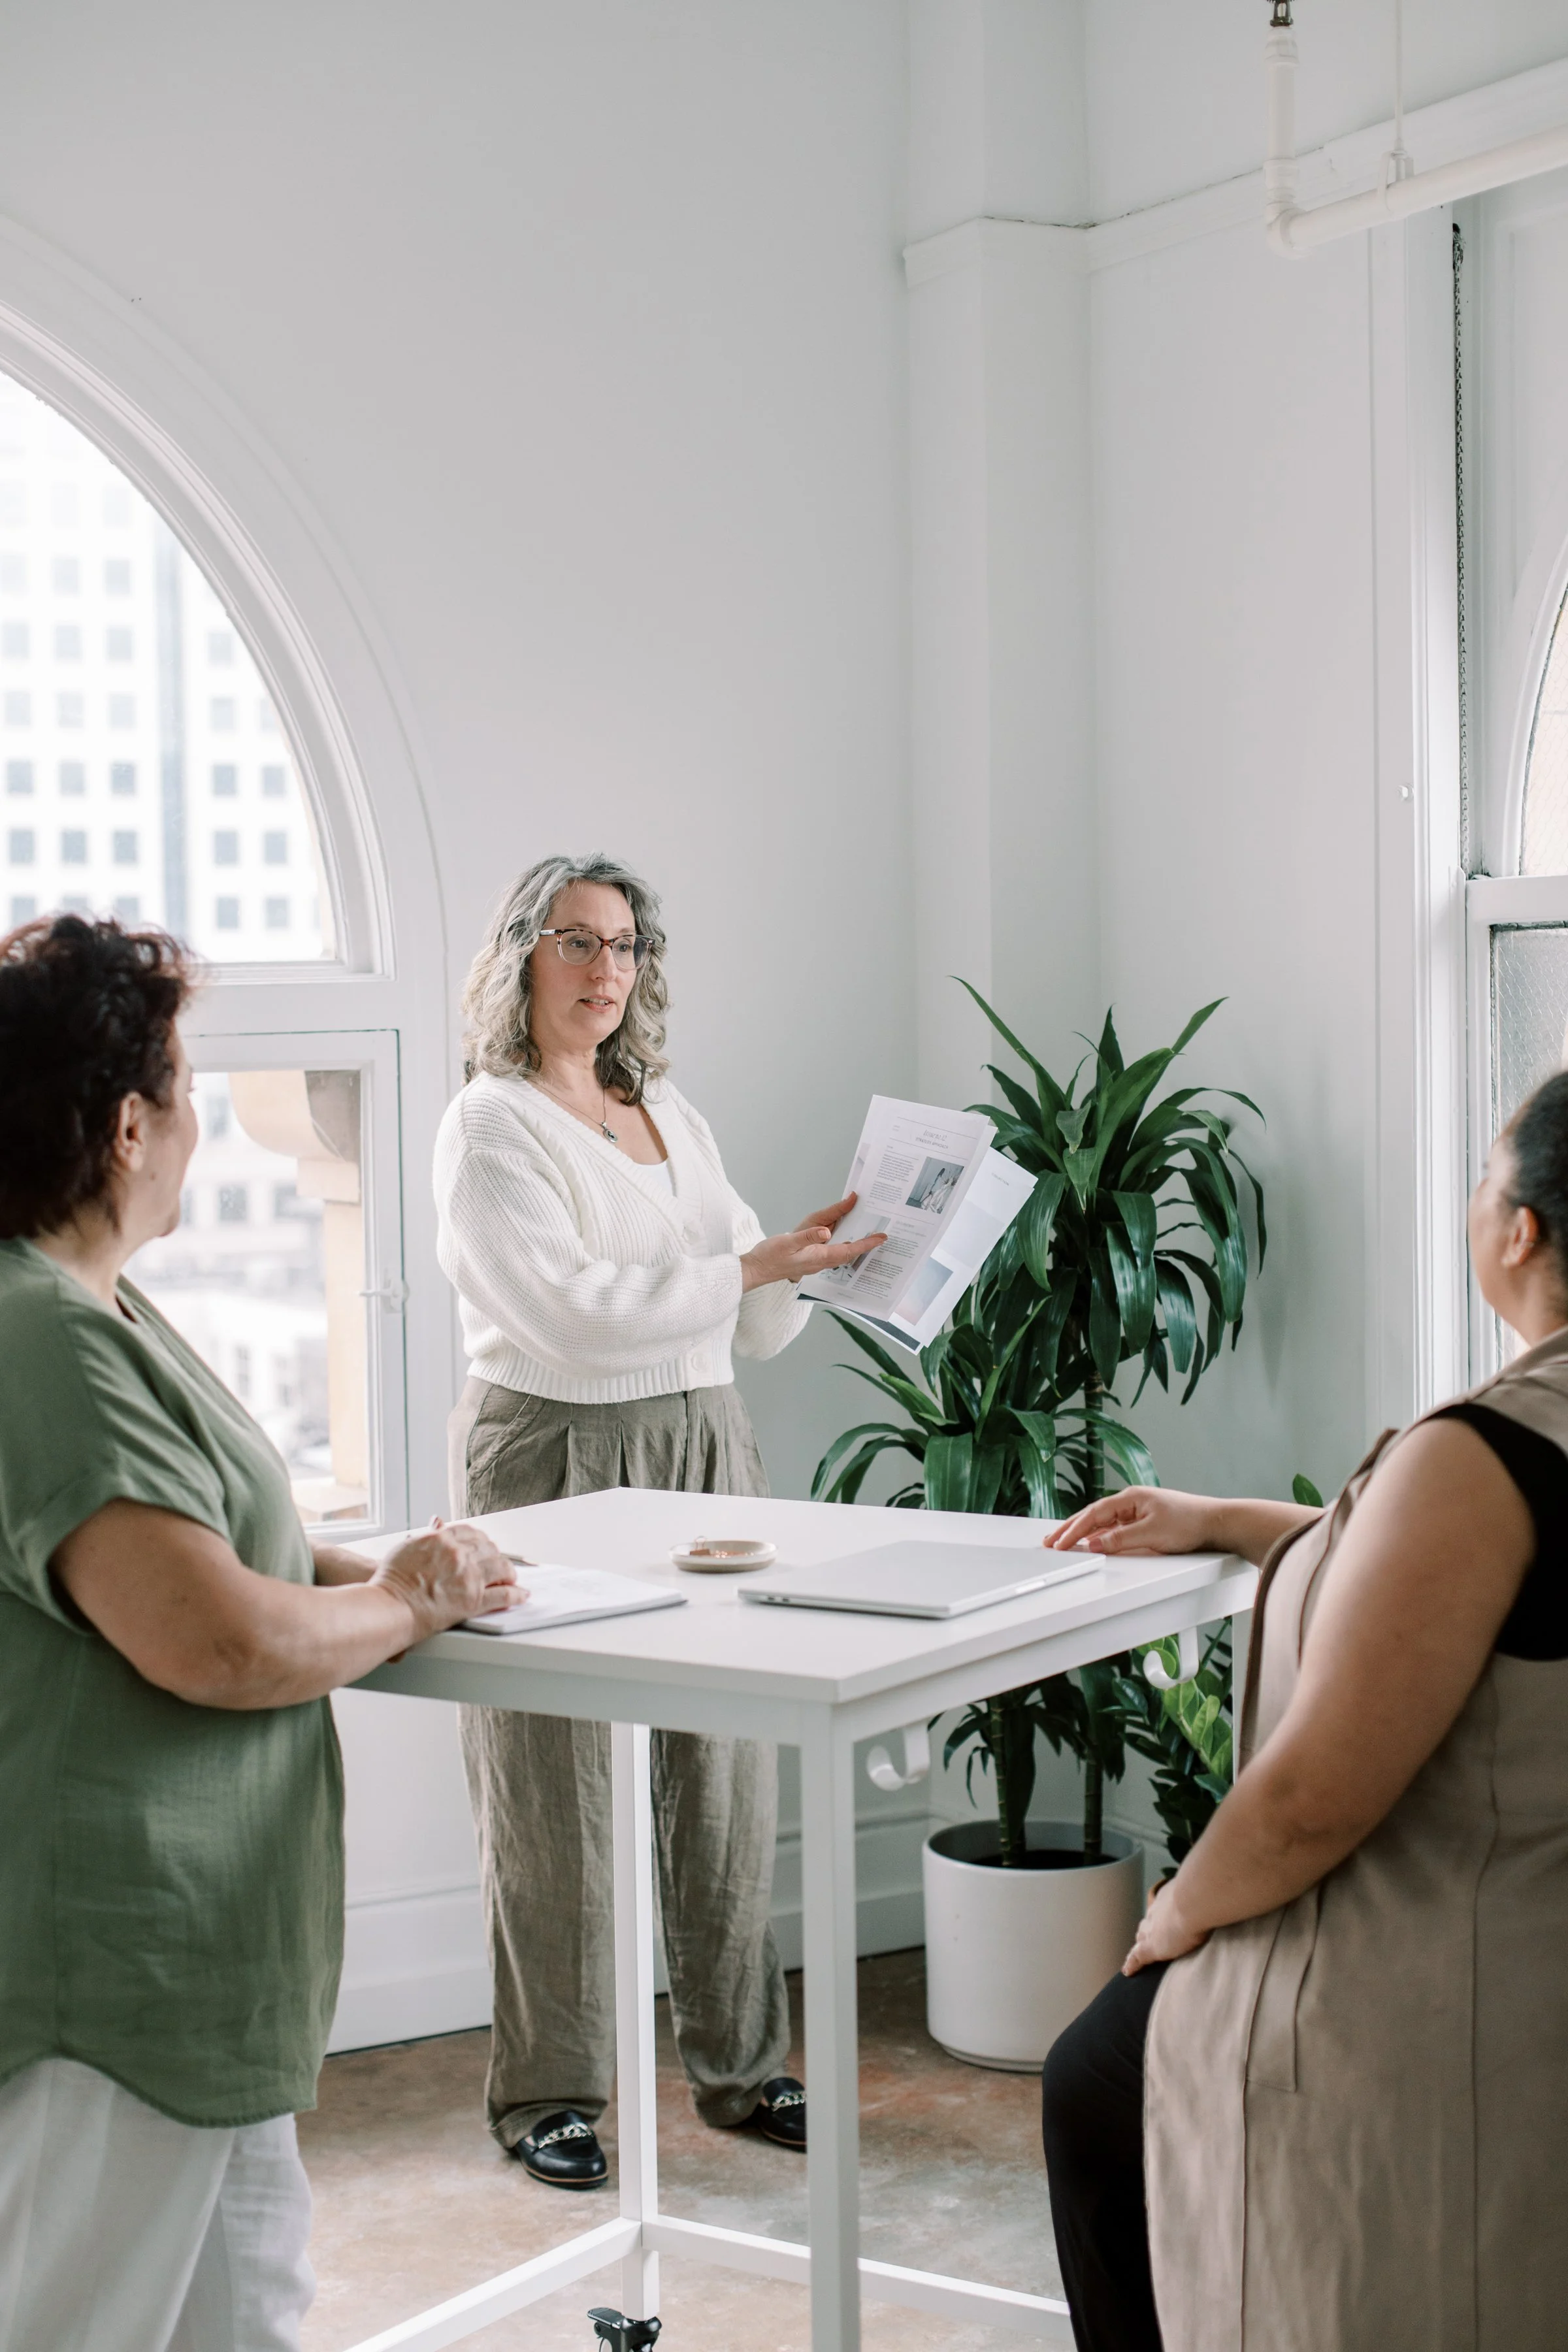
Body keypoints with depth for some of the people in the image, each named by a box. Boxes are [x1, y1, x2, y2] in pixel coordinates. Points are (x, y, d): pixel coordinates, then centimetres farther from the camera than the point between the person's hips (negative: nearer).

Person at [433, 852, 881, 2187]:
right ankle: (549, 2095, 12)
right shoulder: (490, 1126, -5)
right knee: (561, 1791, -1)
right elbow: (569, 1304, -18)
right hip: (559, 1460, -6)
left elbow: (752, 1326, 15)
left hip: (703, 1447, 6)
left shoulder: (670, 1113, 15)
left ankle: (740, 2063, 20)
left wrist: (819, 1249, -4)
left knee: (725, 1771, 8)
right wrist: (754, 1265, -19)